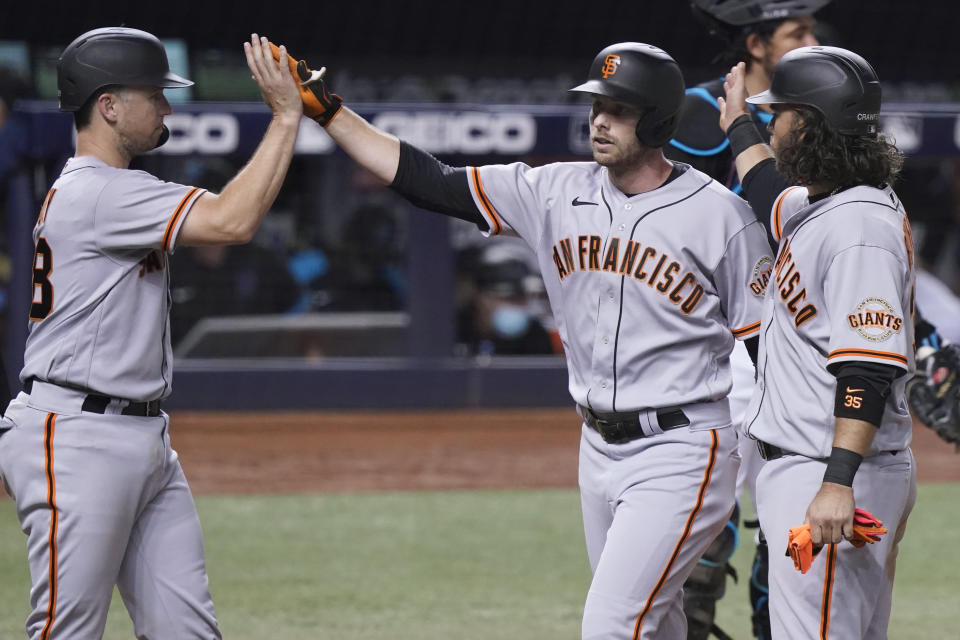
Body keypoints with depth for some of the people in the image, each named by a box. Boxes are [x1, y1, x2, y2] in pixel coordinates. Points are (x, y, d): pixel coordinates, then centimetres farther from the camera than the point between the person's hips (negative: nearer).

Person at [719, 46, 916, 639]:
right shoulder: (817, 207, 12)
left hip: (836, 479, -11)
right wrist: (739, 125, 55)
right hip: (804, 470, 11)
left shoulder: (860, 228, -19)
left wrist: (838, 481, -34)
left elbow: (868, 368, -27)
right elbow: (775, 196, 40)